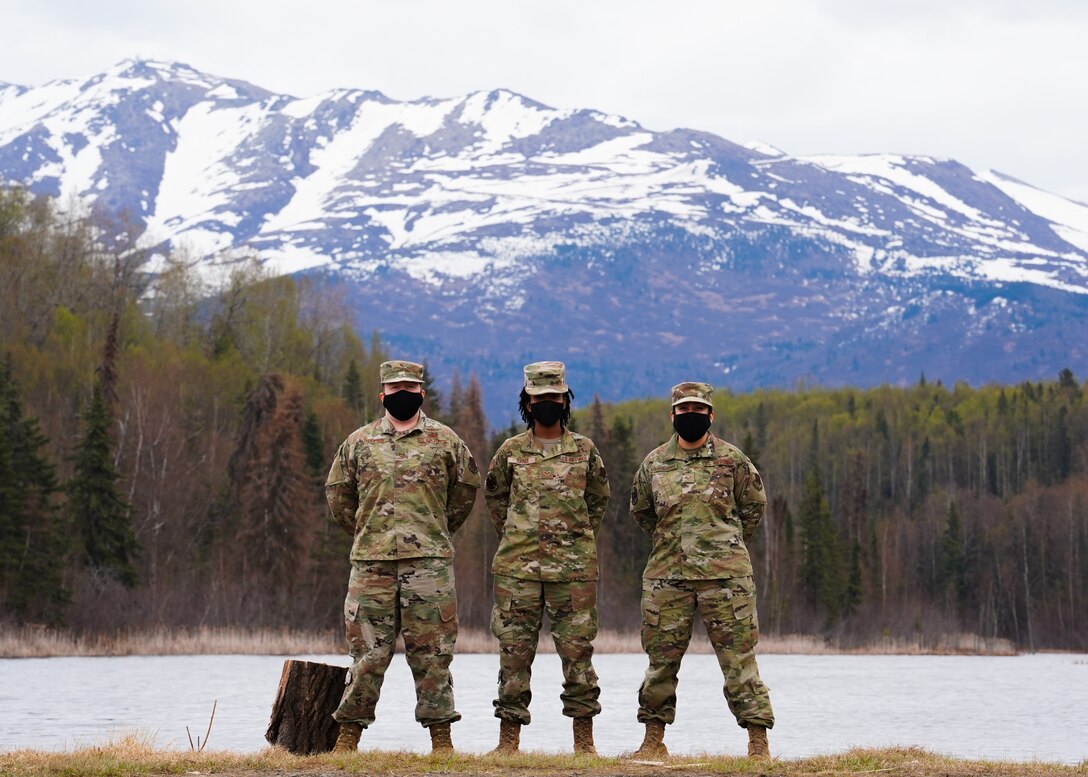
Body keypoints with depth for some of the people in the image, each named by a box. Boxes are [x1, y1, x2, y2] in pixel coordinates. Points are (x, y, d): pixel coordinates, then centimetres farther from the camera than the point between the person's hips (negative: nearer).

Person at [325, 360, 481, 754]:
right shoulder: (359, 442, 10)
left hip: (429, 560, -1)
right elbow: (338, 493, 19)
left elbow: (467, 486, 16)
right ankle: (349, 733, 9)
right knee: (368, 649, 2)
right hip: (371, 560, 1)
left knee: (432, 650, 1)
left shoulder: (445, 440, 7)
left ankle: (440, 735, 7)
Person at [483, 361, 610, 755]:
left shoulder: (584, 450, 7)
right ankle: (509, 737, 6)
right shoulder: (510, 451, 6)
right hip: (517, 566, 0)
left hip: (574, 567, 0)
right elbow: (494, 496, 20)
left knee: (577, 649, 0)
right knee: (514, 650, 0)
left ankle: (584, 740, 6)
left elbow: (598, 498, 19)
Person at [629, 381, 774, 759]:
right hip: (666, 575, 2)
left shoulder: (732, 459, 2)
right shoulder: (654, 463, 7)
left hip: (725, 574, -2)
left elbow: (754, 504, 15)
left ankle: (758, 741, 2)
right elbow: (640, 509, 23)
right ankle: (653, 740, 17)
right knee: (661, 657, 6)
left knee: (739, 657, -3)